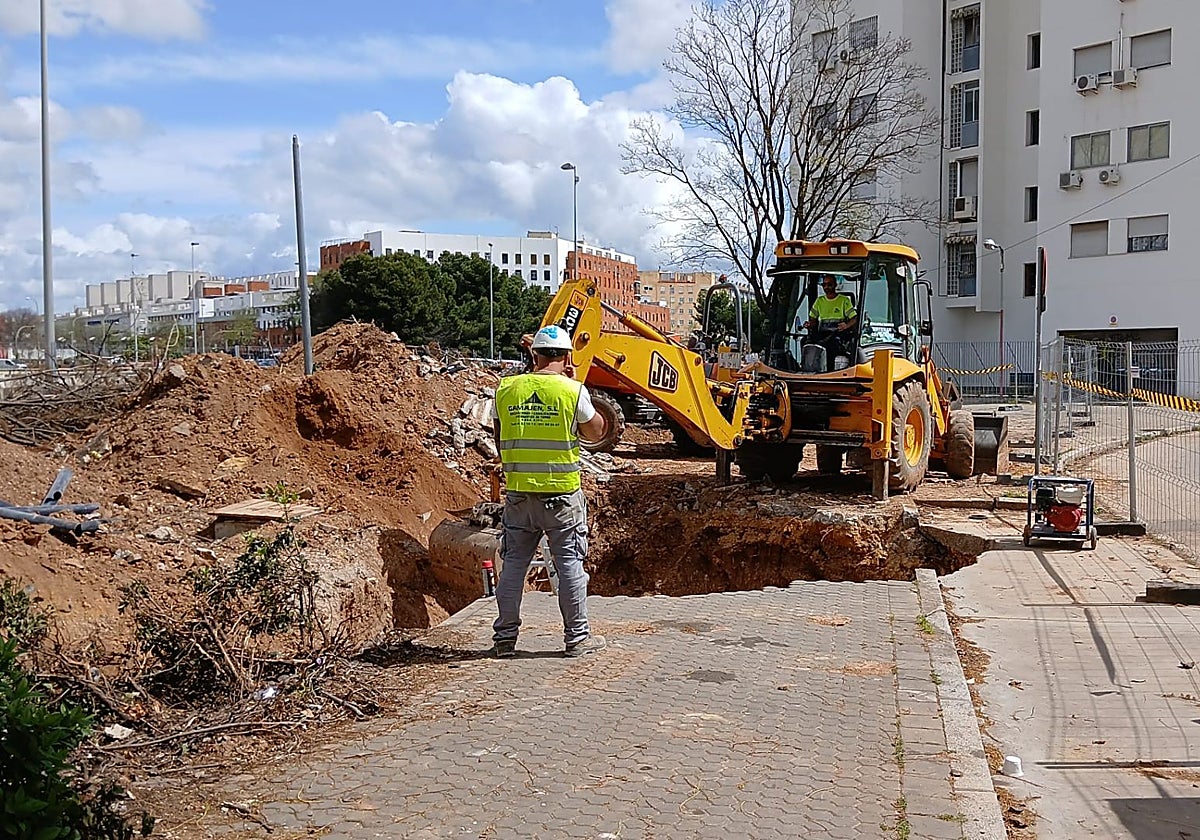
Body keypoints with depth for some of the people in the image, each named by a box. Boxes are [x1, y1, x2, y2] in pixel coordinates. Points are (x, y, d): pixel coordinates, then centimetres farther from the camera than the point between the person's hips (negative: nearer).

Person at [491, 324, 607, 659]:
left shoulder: (507, 389, 1)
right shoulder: (572, 390, -9)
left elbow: (500, 441, 11)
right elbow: (595, 432, 6)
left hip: (518, 491, 3)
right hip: (561, 493, -3)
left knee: (513, 563, 11)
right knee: (570, 563, 7)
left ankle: (505, 637, 17)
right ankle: (577, 636, 14)